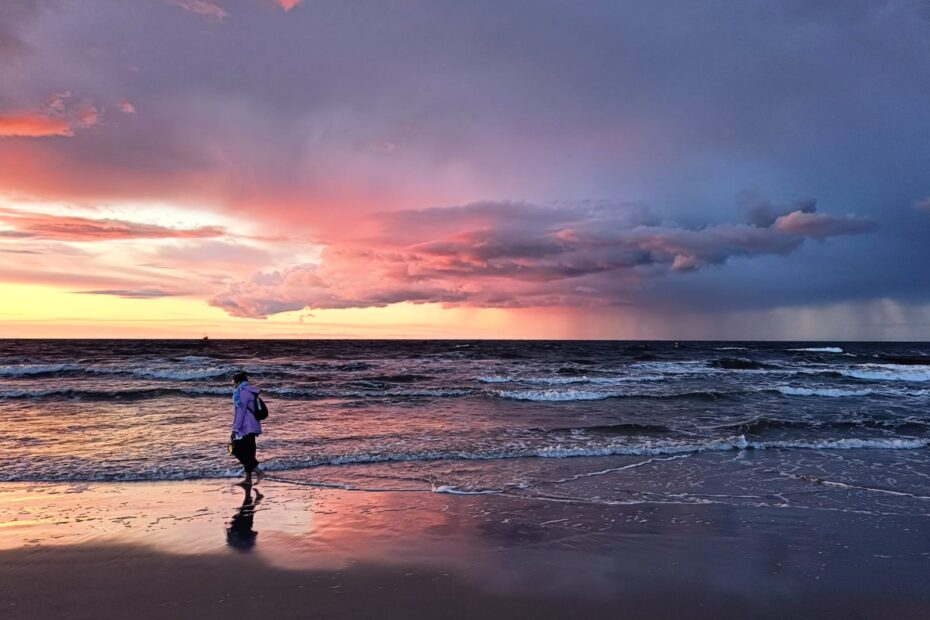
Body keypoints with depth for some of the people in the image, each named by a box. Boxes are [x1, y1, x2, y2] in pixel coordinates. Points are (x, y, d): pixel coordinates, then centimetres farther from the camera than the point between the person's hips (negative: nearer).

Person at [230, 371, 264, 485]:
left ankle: (258, 471, -10)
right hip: (251, 428, 10)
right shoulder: (250, 392, 16)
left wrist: (235, 430, -18)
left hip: (246, 428, -10)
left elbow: (240, 413, -19)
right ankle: (248, 479, 15)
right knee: (247, 453, 12)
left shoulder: (243, 393, -14)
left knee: (239, 452, -5)